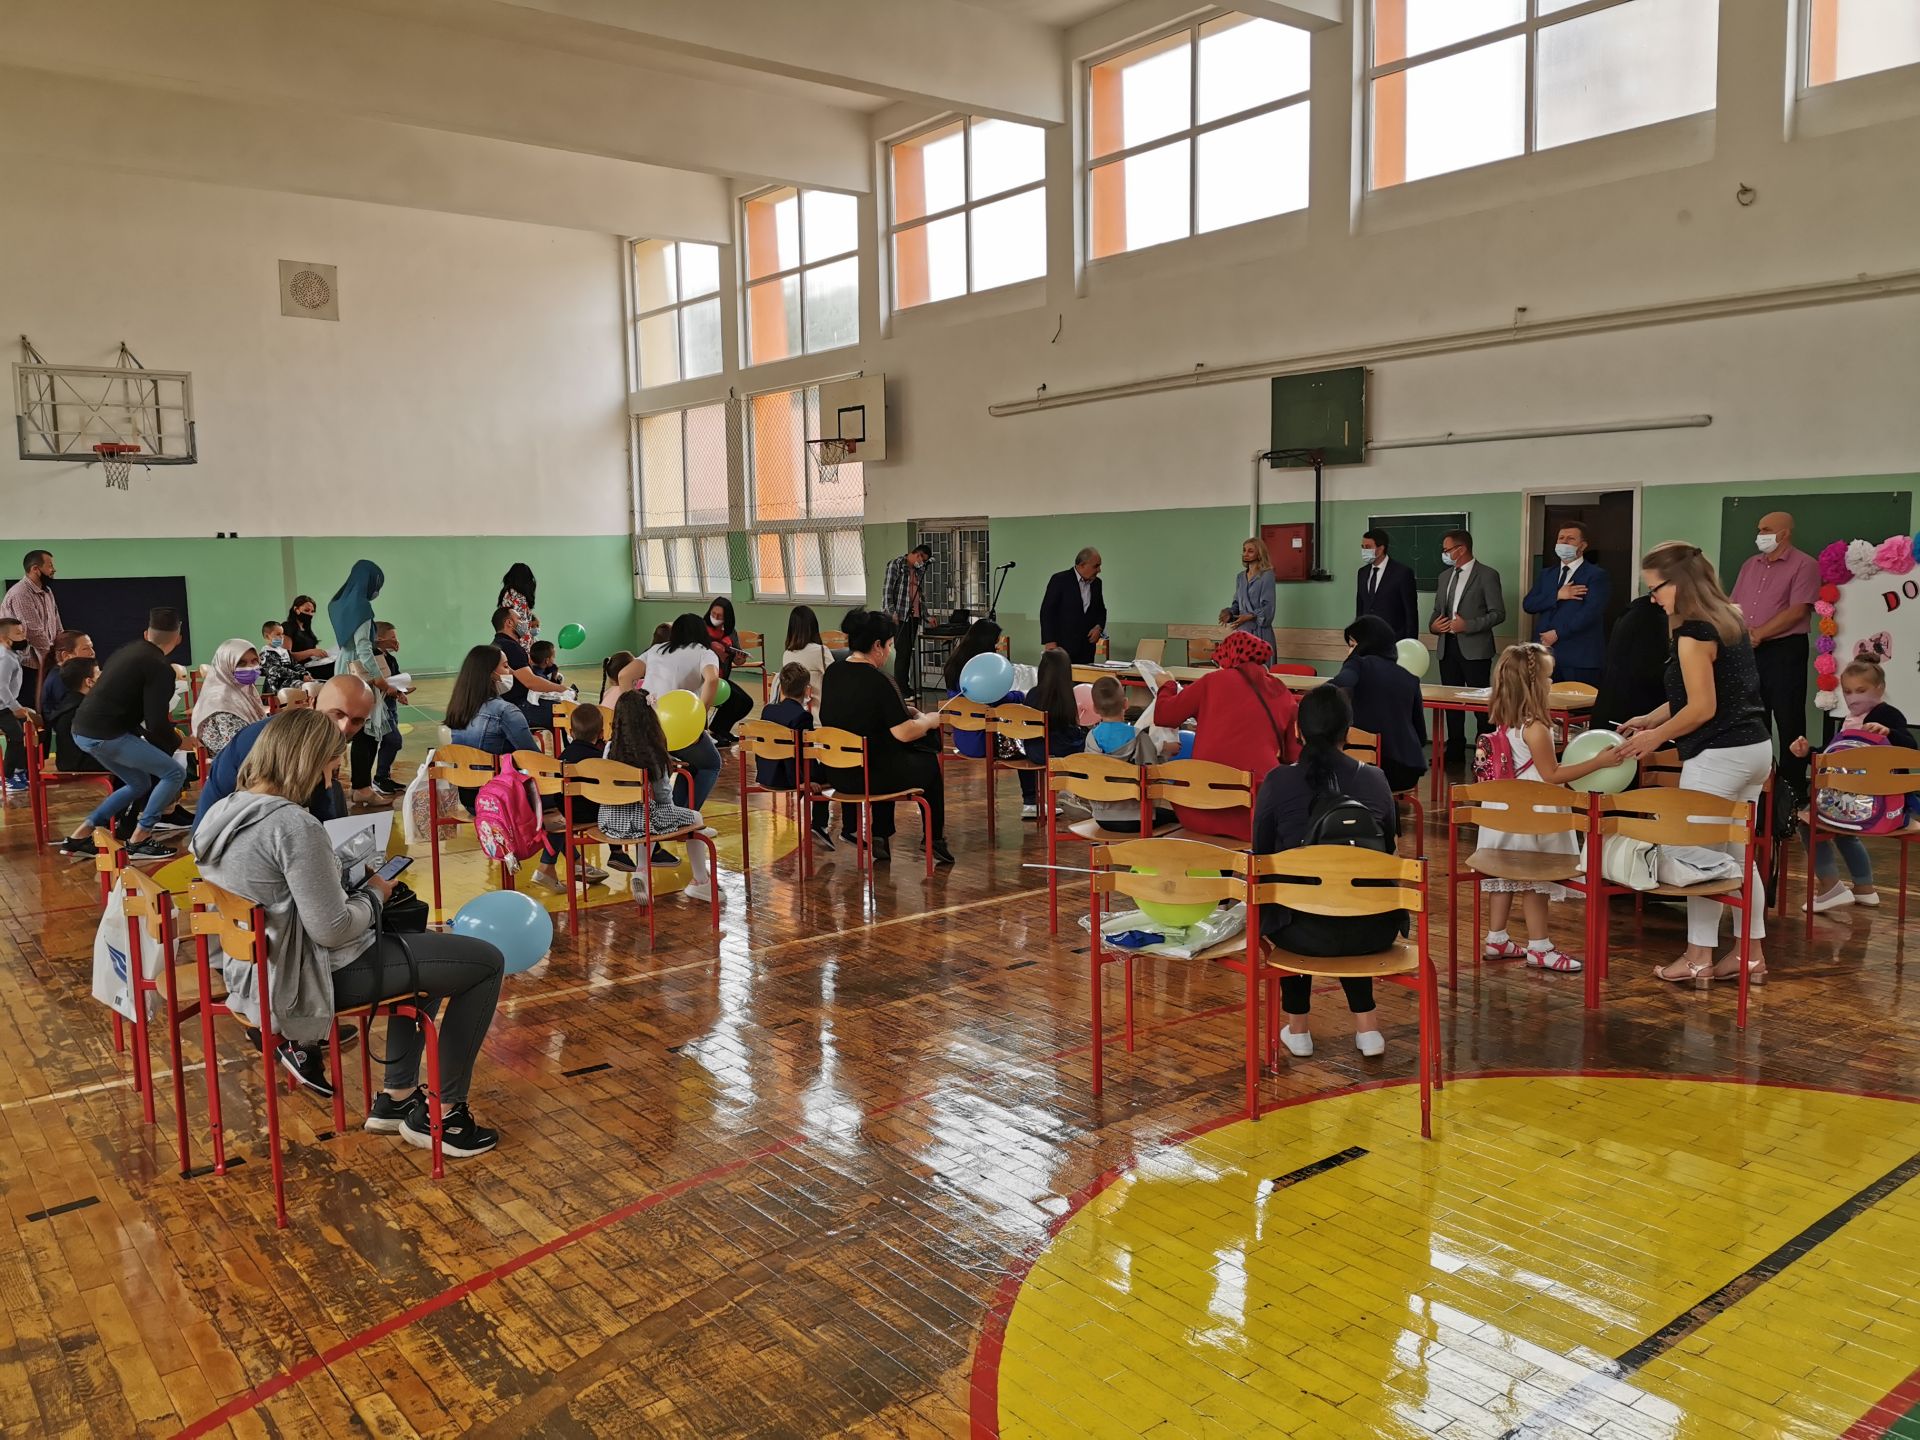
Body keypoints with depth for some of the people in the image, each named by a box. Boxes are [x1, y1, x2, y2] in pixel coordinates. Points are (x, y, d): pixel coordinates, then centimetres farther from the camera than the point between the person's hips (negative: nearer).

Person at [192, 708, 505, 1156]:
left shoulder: (223, 812, 3)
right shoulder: (293, 825, -25)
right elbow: (334, 930, -24)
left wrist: (357, 888, 9)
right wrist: (374, 894, -6)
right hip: (314, 978, -10)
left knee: (420, 946, 28)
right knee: (486, 963, -2)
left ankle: (398, 1097, 25)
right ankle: (445, 1113, 7)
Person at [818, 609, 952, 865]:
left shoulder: (833, 672, 2)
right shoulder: (879, 681, -21)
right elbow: (904, 733, -22)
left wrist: (901, 710, 19)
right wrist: (929, 720, -1)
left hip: (835, 773, 7)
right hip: (871, 775, -7)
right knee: (929, 764, 20)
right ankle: (934, 839, 29)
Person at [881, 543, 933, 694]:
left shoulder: (920, 571, 18)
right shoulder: (896, 564, -2)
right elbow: (887, 589, -8)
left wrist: (926, 617, 17)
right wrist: (891, 612, -16)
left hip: (915, 616, 7)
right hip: (900, 616, -7)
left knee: (909, 652, 7)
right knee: (903, 651, -10)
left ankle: (905, 686, 11)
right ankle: (901, 690, -8)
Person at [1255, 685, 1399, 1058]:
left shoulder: (1277, 782, -5)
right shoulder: (1374, 780, 2)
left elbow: (1260, 856, 5)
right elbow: (1388, 848, 15)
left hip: (1305, 933, -2)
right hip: (1374, 931, 3)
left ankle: (1298, 1026, 36)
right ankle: (1365, 1022, 32)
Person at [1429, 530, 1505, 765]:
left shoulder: (1487, 575, -5)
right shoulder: (1445, 576, 16)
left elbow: (1498, 613, -9)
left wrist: (1468, 625, -19)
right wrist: (1433, 626, 0)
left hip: (1475, 649, -6)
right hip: (1448, 648, 6)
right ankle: (1455, 750, 17)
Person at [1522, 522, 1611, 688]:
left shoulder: (1596, 575, 0)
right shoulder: (1546, 574, 19)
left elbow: (1590, 612, -12)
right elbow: (1528, 605, 7)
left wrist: (1558, 633, -14)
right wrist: (1557, 596, -8)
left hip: (1579, 658, -5)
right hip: (1547, 656, 5)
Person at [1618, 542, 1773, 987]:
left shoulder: (1694, 633, -17)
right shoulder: (1729, 620, 12)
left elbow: (1702, 708, -17)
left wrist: (1655, 737, -5)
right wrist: (1651, 720, 17)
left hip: (1718, 756, -9)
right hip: (1755, 749, 10)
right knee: (1738, 851, 15)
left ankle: (1699, 957, 7)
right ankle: (1751, 954, 21)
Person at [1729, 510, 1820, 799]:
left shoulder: (1804, 565, -7)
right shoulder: (1751, 565, 15)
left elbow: (1797, 610, -15)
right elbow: (1733, 605, 16)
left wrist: (1758, 634, -17)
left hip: (1785, 650, -7)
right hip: (1749, 652, 7)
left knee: (1789, 721, -2)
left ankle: (1794, 787, 6)